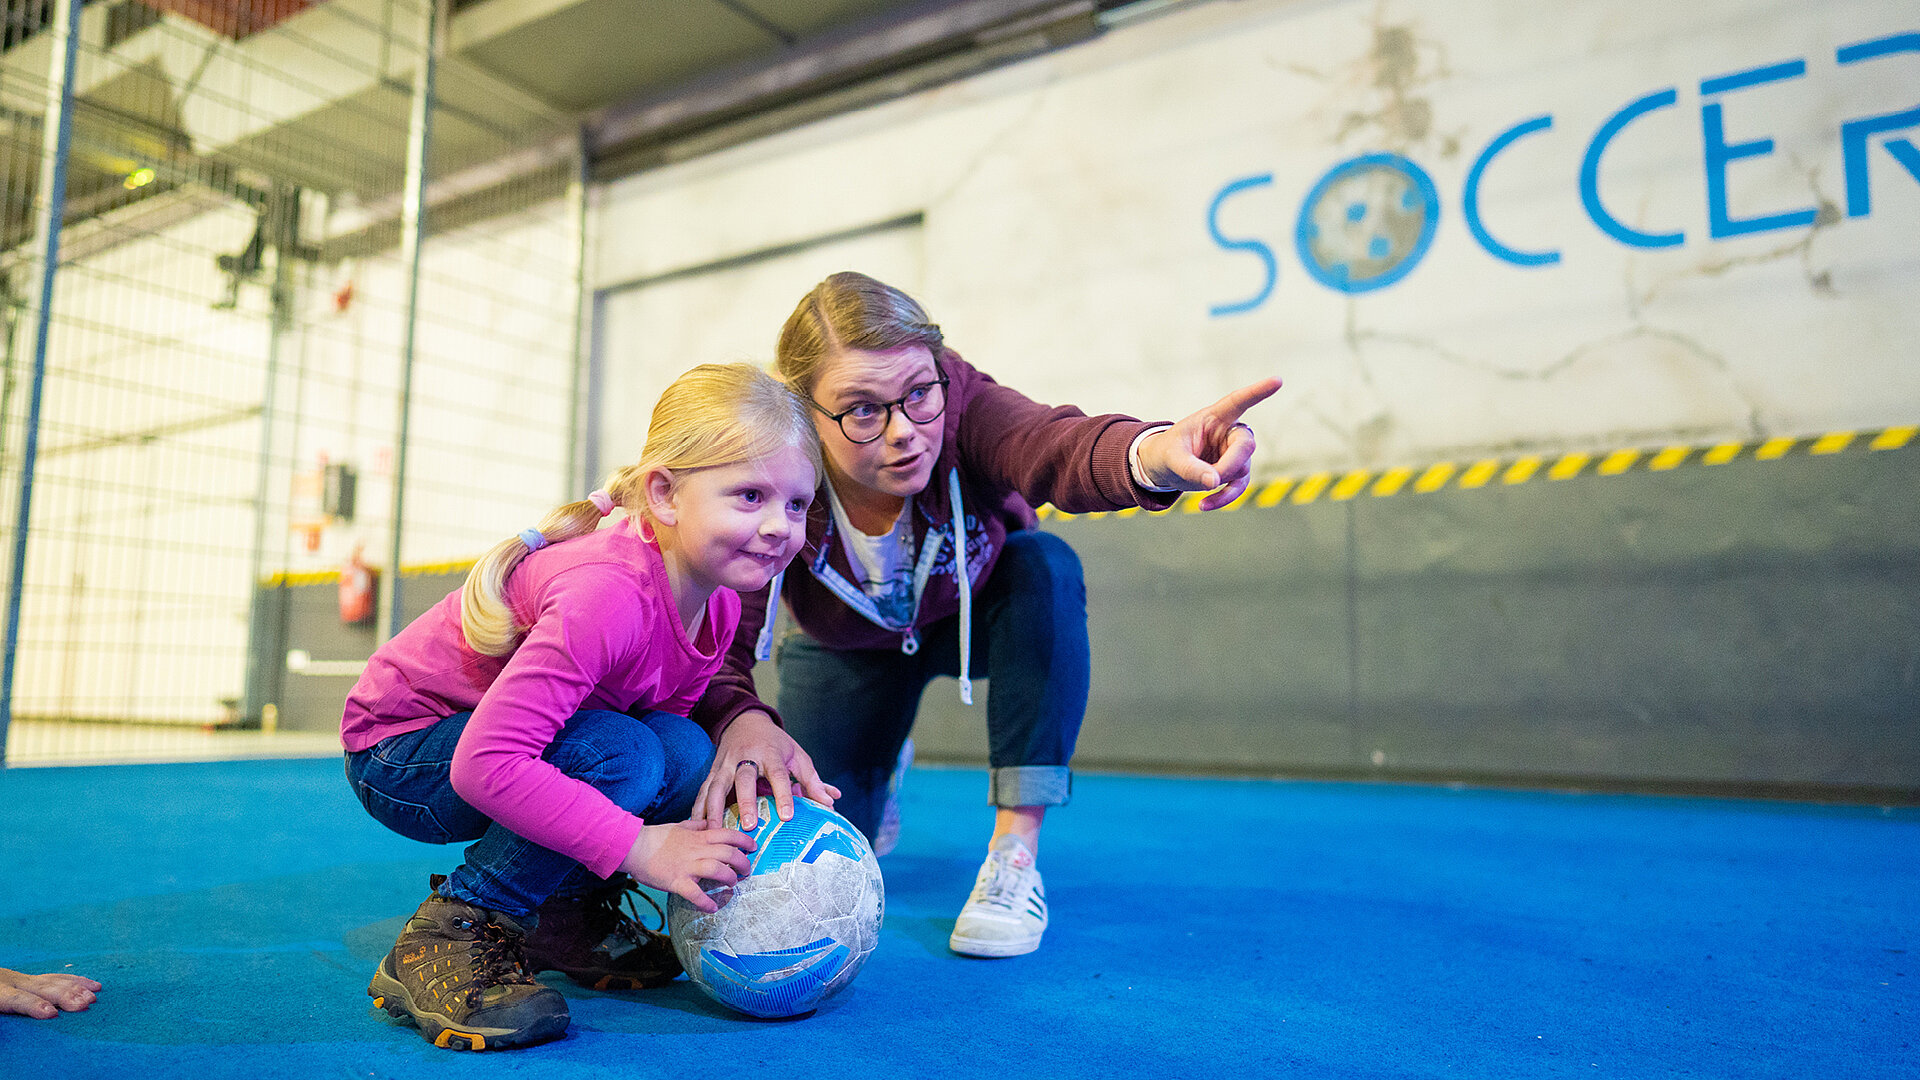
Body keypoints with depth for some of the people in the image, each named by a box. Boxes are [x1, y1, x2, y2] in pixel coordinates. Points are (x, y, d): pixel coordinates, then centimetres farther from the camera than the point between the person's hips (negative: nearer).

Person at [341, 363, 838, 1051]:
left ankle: (564, 914, 7)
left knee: (687, 754, -16)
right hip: (399, 753, -7)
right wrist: (639, 846, -36)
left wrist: (745, 734, -18)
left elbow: (671, 710, 2)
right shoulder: (608, 596, -36)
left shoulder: (718, 601, -8)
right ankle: (445, 937, -16)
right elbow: (484, 764, -39)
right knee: (620, 755, -31)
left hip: (512, 745, 8)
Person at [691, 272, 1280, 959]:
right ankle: (880, 767, 37)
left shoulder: (959, 404, -36)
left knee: (1047, 567, -35)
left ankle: (1014, 857, -24)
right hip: (849, 646, 1)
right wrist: (744, 725, -62)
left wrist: (1153, 453, -82)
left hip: (976, 612, 0)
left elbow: (1053, 448, -58)